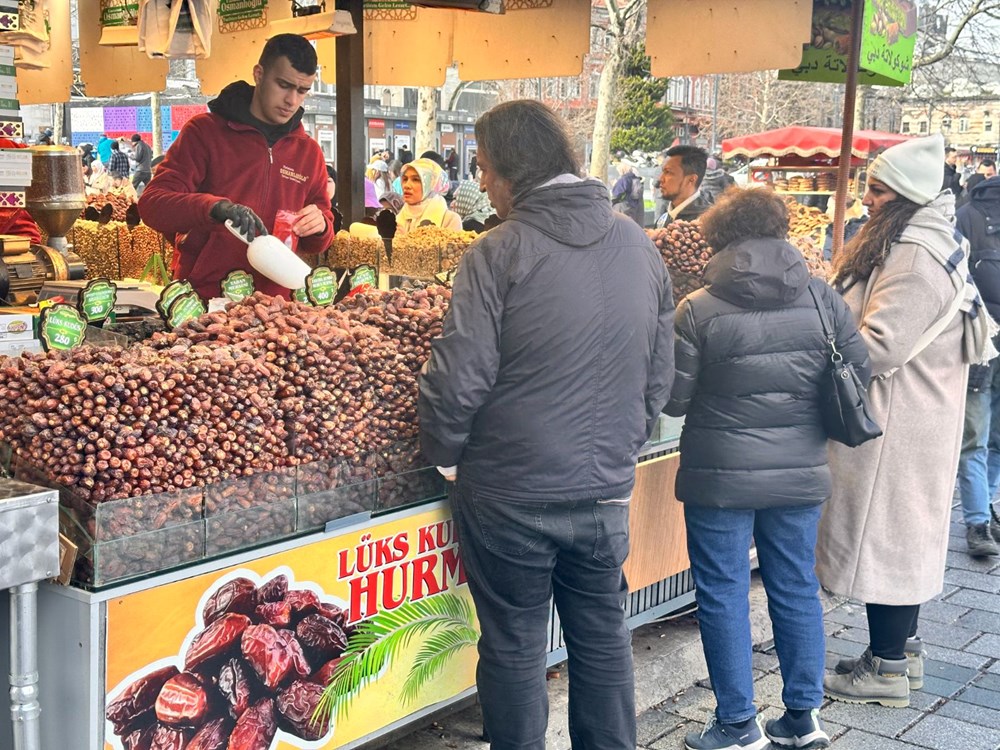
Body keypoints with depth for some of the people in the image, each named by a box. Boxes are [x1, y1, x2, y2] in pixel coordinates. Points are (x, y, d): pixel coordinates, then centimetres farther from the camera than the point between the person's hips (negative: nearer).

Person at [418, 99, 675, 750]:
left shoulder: (500, 252, -14)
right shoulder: (637, 245, 4)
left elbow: (459, 378, -17)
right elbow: (661, 372, 11)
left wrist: (446, 452, 0)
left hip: (511, 495, -5)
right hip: (606, 492, 5)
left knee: (515, 649, 10)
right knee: (604, 640, 19)